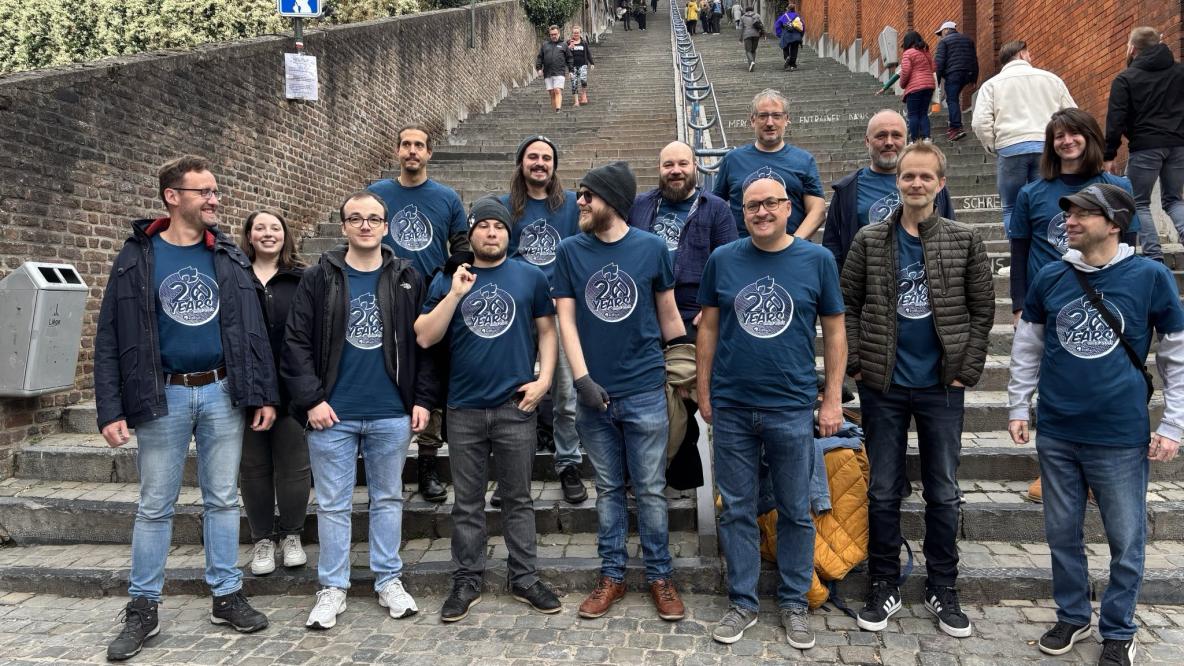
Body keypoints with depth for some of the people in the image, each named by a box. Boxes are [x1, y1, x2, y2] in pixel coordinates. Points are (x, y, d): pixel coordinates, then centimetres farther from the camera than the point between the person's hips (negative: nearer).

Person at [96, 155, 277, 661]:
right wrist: (111, 409, -9)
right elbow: (110, 337, -3)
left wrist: (264, 393, -1)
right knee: (155, 506, 7)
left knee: (223, 499, 10)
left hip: (223, 392, 2)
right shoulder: (137, 256, -2)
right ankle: (142, 608, 20)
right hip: (164, 396, -2)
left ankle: (227, 595, 22)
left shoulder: (229, 257, 5)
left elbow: (252, 329, 4)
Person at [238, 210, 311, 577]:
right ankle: (262, 539, 25)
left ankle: (291, 536, 24)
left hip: (292, 389, -1)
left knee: (294, 465, 7)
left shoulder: (303, 279, 1)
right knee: (254, 467, 11)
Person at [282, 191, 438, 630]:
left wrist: (423, 398, -2)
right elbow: (297, 343, -2)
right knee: (333, 504, 7)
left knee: (388, 499, 12)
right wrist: (311, 399, -9)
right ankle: (333, 588, 19)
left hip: (392, 414, 1)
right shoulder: (319, 278, 1)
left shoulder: (407, 279, 4)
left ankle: (389, 581, 24)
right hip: (333, 414, -1)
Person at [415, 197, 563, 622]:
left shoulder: (531, 277, 5)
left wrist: (544, 378, -6)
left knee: (518, 499, 9)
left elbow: (546, 329, 7)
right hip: (464, 409, 1)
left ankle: (524, 579, 21)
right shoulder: (448, 281, 6)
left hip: (516, 407, -1)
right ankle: (467, 582, 22)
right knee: (467, 502, 10)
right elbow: (424, 338, -1)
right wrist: (455, 294, -10)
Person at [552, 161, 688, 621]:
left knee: (650, 490, 6)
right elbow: (566, 319, -1)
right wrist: (582, 378, -11)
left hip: (644, 392, -1)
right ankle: (611, 576, 25)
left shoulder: (652, 248, -1)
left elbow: (667, 313, 8)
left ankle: (660, 576, 21)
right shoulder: (570, 251, 2)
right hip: (593, 393, 2)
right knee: (608, 489, 13)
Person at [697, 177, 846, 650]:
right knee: (737, 510, 9)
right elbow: (708, 328, 8)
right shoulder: (722, 260, 2)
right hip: (731, 407, 1)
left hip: (793, 409, -1)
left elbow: (834, 331, 3)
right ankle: (742, 603, 23)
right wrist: (704, 392, 6)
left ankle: (794, 603, 26)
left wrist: (833, 399, -1)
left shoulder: (817, 260, 0)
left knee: (796, 512, 9)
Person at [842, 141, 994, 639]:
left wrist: (967, 370, -4)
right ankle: (884, 586, 21)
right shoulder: (869, 240, 1)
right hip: (883, 386, 0)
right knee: (883, 491, 8)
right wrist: (856, 364, -4)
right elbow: (847, 305, 3)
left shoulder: (965, 241, 1)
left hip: (941, 388, 0)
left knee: (943, 493, 10)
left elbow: (982, 310, 2)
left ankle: (942, 589, 24)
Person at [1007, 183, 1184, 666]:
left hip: (1122, 437, -2)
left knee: (1126, 542, 9)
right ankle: (1072, 617, 33)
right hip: (1056, 434, 3)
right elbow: (1027, 347, 9)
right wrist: (1018, 407, 7)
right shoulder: (1050, 277, 2)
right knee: (1062, 534, 13)